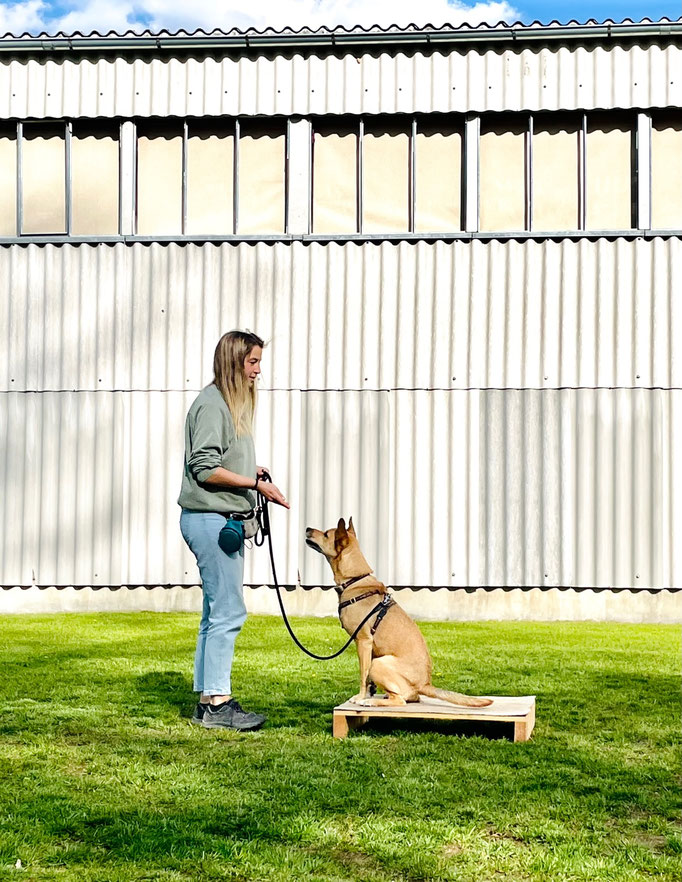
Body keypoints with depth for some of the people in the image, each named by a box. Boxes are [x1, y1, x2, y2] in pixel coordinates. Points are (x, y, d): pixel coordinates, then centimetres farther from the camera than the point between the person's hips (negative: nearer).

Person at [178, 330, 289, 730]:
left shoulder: (232, 403, 19)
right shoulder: (211, 404, -12)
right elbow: (205, 469, -18)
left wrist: (250, 471, 6)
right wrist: (255, 483, -16)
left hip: (224, 521, 10)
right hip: (210, 519, -10)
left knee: (218, 613, 11)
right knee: (228, 611, -10)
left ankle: (209, 699, 17)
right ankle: (216, 702, -6)